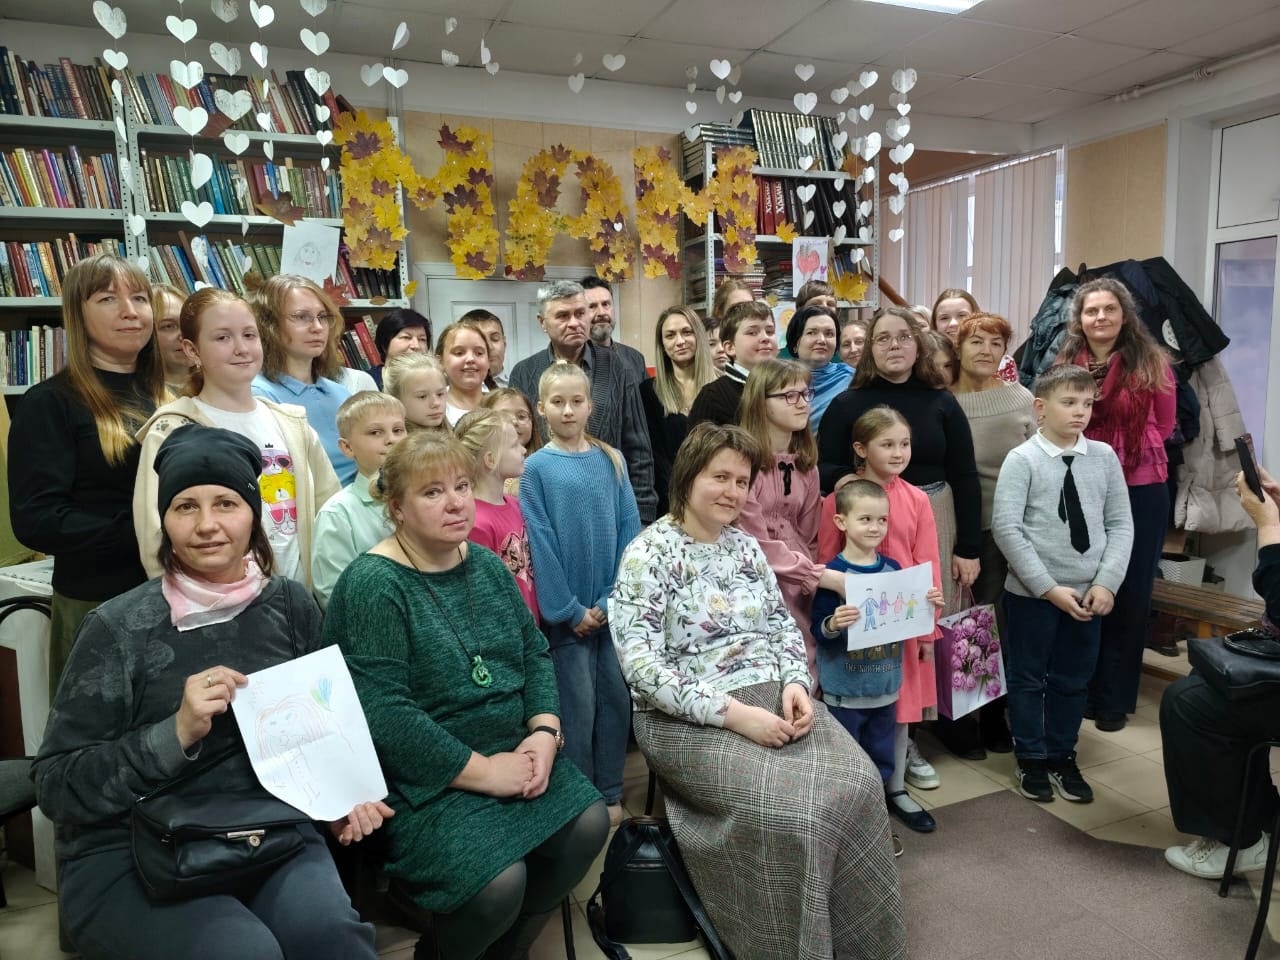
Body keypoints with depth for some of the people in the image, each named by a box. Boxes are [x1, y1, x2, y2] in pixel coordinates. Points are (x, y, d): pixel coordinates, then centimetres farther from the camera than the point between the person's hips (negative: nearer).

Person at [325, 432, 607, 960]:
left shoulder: (486, 564, 6)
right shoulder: (373, 584, -17)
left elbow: (534, 651, 8)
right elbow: (383, 714, -23)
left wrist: (544, 730, -9)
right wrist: (484, 772, -20)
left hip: (509, 755, 7)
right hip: (422, 779, -7)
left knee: (589, 823, -8)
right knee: (500, 881, -23)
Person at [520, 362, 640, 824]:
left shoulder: (611, 461, 4)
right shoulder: (537, 467, -5)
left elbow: (629, 529, 1)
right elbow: (540, 542, -8)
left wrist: (613, 598, -7)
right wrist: (570, 609, -11)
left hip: (614, 606, 3)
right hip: (567, 608, -3)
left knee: (615, 697, 10)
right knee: (577, 704, 4)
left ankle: (611, 794, 25)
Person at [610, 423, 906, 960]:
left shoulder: (745, 546, 12)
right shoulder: (647, 554, -10)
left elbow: (783, 624, 14)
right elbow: (642, 666, -18)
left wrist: (795, 683, -7)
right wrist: (731, 712, -24)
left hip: (773, 698, 6)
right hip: (689, 719, -6)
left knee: (857, 783, -16)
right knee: (788, 807, -27)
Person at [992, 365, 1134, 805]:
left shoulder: (1104, 457, 0)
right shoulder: (1022, 459, -10)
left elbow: (1121, 524, 3)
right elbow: (1006, 528, -15)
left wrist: (1106, 582, -9)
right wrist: (1049, 588, -17)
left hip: (1089, 592, 3)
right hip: (1031, 592, -3)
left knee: (1074, 679, 15)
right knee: (1028, 678, 10)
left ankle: (1062, 757, 33)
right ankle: (1032, 760, 28)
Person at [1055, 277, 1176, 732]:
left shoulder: (1151, 362, -3)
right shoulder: (1065, 365, 0)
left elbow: (1164, 425, 7)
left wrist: (1133, 450, 3)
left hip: (1142, 489, -1)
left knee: (1130, 594, 7)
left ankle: (1114, 698, 21)